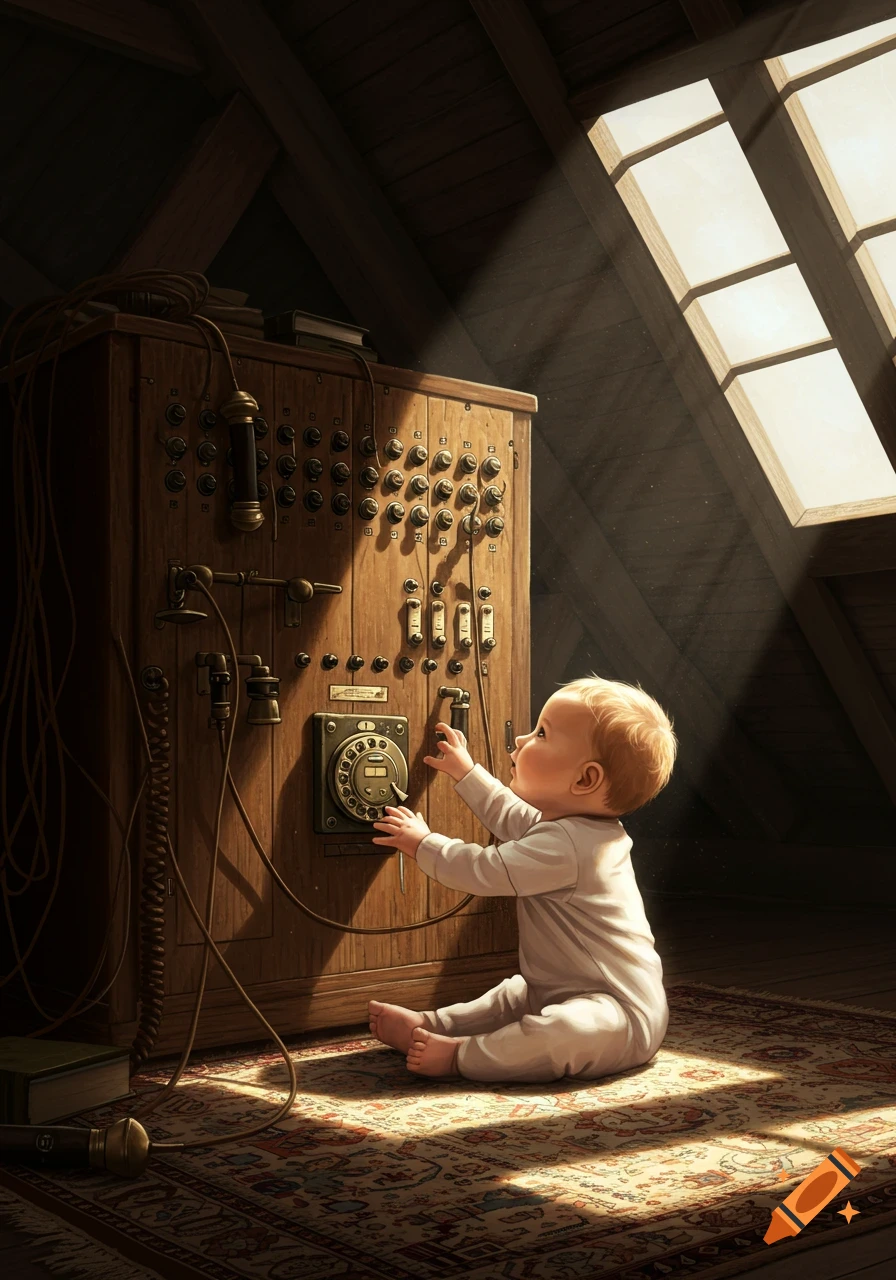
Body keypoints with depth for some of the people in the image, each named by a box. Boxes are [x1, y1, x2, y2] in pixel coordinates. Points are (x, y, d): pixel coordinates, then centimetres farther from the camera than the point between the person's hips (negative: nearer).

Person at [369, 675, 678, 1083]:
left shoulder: (564, 846, -26)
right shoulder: (565, 826, 8)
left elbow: (483, 871, -20)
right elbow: (512, 817, 28)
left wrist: (422, 844, -5)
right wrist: (465, 772, 34)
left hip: (619, 1011, -11)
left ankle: (461, 1055, -33)